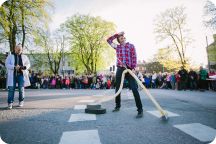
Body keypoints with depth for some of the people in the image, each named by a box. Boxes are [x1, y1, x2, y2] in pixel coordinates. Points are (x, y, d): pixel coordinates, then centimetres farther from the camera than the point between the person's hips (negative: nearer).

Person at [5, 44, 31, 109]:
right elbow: (7, 64, -1)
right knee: (11, 89, -4)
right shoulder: (10, 56, 7)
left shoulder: (24, 57, 12)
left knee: (21, 89, 2)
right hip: (13, 75, -1)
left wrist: (25, 67, -7)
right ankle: (10, 103, 3)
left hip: (21, 74, 1)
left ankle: (21, 102, 15)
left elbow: (28, 64, 16)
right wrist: (14, 67, -18)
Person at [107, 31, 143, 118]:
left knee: (134, 89, -11)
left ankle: (140, 110, -7)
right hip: (119, 69, 4)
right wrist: (117, 34, 11)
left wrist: (133, 68, -13)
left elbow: (134, 57, -1)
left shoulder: (131, 46, 7)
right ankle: (117, 106, 26)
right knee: (118, 88, 10)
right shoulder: (117, 47, 16)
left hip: (129, 69, -4)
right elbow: (109, 40, 18)